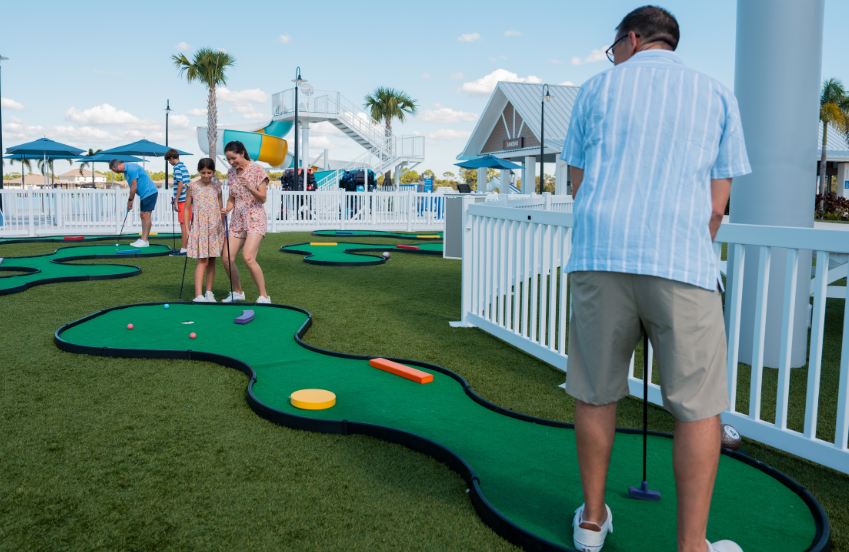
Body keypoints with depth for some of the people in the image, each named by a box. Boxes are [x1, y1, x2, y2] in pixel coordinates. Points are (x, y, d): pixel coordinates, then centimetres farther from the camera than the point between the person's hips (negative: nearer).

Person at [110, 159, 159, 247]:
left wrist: (130, 200, -7)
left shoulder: (131, 168, -18)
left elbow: (134, 187, -17)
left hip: (150, 193, -10)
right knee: (142, 216, 8)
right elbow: (132, 187, 16)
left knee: (146, 216, -11)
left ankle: (144, 241, -10)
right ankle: (143, 239, 9)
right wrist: (130, 201, 9)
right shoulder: (126, 172, 14)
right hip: (144, 194, 10)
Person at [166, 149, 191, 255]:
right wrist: (175, 199, 24)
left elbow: (180, 184, -18)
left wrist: (176, 201, -15)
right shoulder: (184, 167, 17)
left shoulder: (177, 167, -10)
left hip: (182, 200, -9)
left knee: (183, 224, -6)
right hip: (188, 198, 9)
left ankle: (184, 249, -3)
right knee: (187, 224, 14)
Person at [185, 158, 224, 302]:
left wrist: (224, 228, 11)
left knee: (211, 260, 8)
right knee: (202, 261, -11)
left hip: (215, 228, 3)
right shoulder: (193, 187, 0)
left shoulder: (217, 187, 8)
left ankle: (209, 292, 18)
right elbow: (186, 208, 4)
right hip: (199, 228, -3)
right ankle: (198, 295, -14)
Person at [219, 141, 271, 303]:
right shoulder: (231, 173, 11)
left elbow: (263, 198, -8)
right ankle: (238, 292, 21)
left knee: (248, 257, -22)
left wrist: (249, 187, -26)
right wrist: (227, 208, -4)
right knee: (226, 258, -1)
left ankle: (264, 296, -10)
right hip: (237, 220, 6)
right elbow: (232, 198, 18)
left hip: (255, 219, -6)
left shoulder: (257, 170, -6)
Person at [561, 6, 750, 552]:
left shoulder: (598, 87, 14)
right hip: (682, 261, -1)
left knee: (597, 395, 12)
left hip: (600, 256, 1)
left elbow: (580, 187, 13)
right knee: (699, 408, 8)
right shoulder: (717, 95, 15)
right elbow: (717, 204, 10)